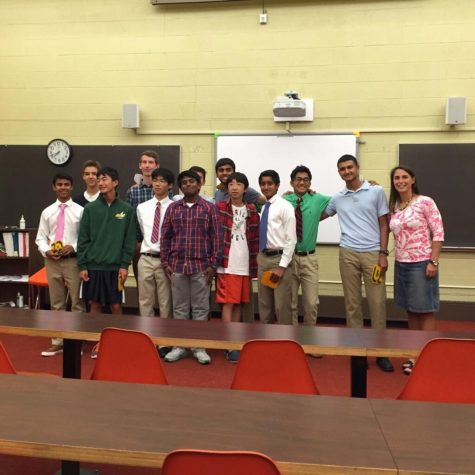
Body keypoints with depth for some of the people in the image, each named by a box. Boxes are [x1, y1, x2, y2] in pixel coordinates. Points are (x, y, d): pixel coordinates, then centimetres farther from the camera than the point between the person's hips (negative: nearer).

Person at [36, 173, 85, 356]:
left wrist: (73, 247, -17)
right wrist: (46, 251, -8)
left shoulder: (80, 210, -1)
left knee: (77, 301, 2)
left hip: (73, 260, -3)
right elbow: (40, 238, 10)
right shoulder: (47, 212, 9)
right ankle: (57, 341, 21)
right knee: (56, 303, 12)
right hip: (52, 261, 4)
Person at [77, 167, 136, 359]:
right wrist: (82, 265, -2)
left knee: (116, 306, 4)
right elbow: (83, 239, 2)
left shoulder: (126, 209, 1)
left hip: (115, 266, -1)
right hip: (93, 266, 1)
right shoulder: (90, 208, 3)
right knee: (95, 305, 8)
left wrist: (125, 265, -6)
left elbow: (129, 240, 0)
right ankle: (98, 342, 21)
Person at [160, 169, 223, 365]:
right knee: (179, 307, 9)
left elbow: (217, 237, -1)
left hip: (201, 266, -2)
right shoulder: (173, 208, 7)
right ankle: (179, 346, 20)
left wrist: (213, 264, -6)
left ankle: (199, 347, 16)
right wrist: (165, 262, 2)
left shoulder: (210, 208, 1)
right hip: (177, 265, 2)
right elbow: (165, 236, 8)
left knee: (201, 308, 5)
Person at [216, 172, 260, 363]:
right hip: (226, 264, -4)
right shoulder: (218, 208, -1)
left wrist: (254, 264, 7)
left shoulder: (252, 211, 9)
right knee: (228, 303, -2)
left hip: (244, 265, 4)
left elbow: (255, 239, 10)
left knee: (239, 304, 11)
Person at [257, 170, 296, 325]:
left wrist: (282, 266, -17)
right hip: (262, 258, 7)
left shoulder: (285, 206, -9)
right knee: (264, 304, 13)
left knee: (282, 306, -1)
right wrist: (260, 257, 11)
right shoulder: (263, 207, 11)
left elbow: (291, 239, -13)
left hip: (279, 258, -7)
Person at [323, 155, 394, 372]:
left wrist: (383, 253, -4)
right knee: (352, 303, 6)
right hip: (348, 254, 2)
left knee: (377, 303, 0)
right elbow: (318, 216, 24)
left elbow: (384, 224, 3)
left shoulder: (376, 191, 3)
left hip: (373, 253, -2)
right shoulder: (337, 198, 10)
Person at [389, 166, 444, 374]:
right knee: (410, 310, 13)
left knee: (425, 310, 1)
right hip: (401, 264, 6)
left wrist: (433, 262, -15)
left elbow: (438, 233, -10)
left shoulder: (425, 202, -8)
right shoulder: (394, 207, 8)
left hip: (421, 263, -6)